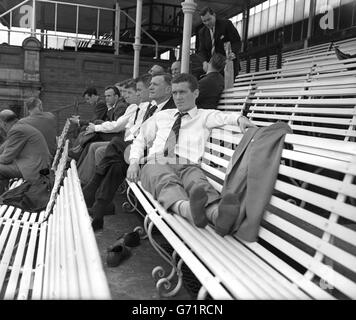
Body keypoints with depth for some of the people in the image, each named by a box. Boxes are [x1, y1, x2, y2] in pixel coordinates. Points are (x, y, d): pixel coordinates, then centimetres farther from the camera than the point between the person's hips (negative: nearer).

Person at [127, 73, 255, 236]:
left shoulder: (204, 116, 21)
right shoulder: (162, 116, 31)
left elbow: (223, 117, -1)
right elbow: (140, 139, 32)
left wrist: (239, 117, -25)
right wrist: (134, 162, 13)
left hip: (188, 166, -1)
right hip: (156, 164, 1)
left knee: (198, 181, -38)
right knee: (167, 180, -37)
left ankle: (215, 212, -69)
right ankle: (187, 208, -68)